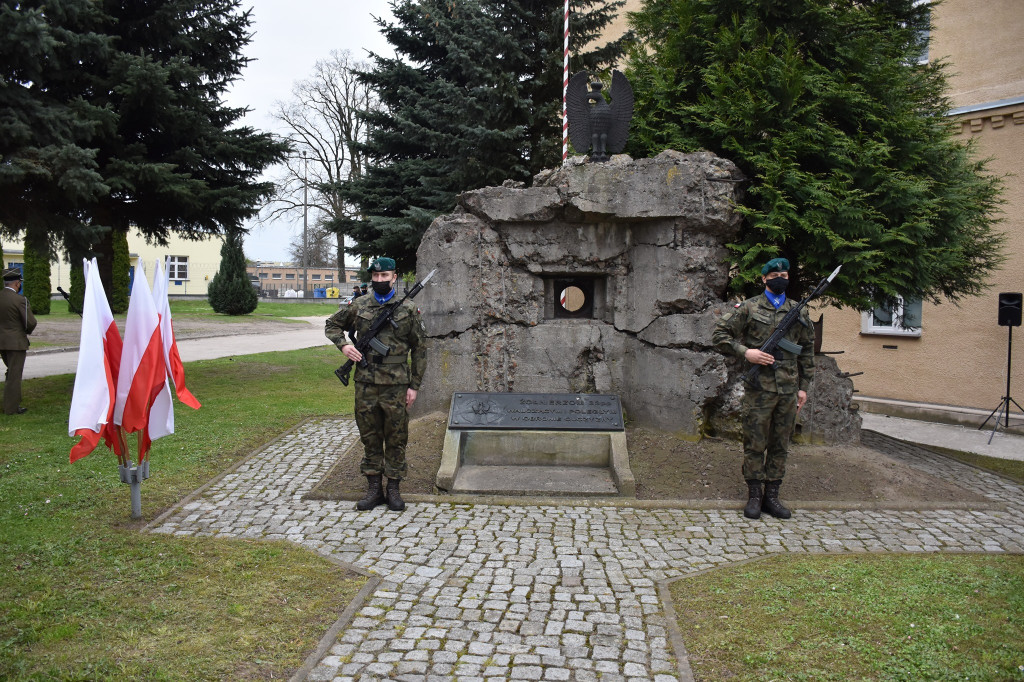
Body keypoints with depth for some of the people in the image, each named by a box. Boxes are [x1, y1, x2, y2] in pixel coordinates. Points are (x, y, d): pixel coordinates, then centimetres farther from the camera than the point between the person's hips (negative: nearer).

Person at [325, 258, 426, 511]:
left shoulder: (407, 309, 0)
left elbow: (420, 349, 3)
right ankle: (374, 488, 20)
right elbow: (332, 325, 20)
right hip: (366, 383, 2)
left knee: (396, 438, 5)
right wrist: (343, 345, -1)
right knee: (370, 437, 9)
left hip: (396, 384, -2)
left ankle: (393, 490, 16)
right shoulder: (358, 306, 5)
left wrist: (414, 385, -1)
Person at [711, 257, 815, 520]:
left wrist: (804, 386, 12)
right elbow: (719, 334, -1)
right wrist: (745, 352, -14)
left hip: (788, 389, 4)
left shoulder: (799, 311, 13)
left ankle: (772, 495, 17)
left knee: (780, 445, 8)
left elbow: (807, 351, 17)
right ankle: (754, 496, 10)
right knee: (755, 444, 0)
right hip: (759, 387, -3)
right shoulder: (748, 308, 1)